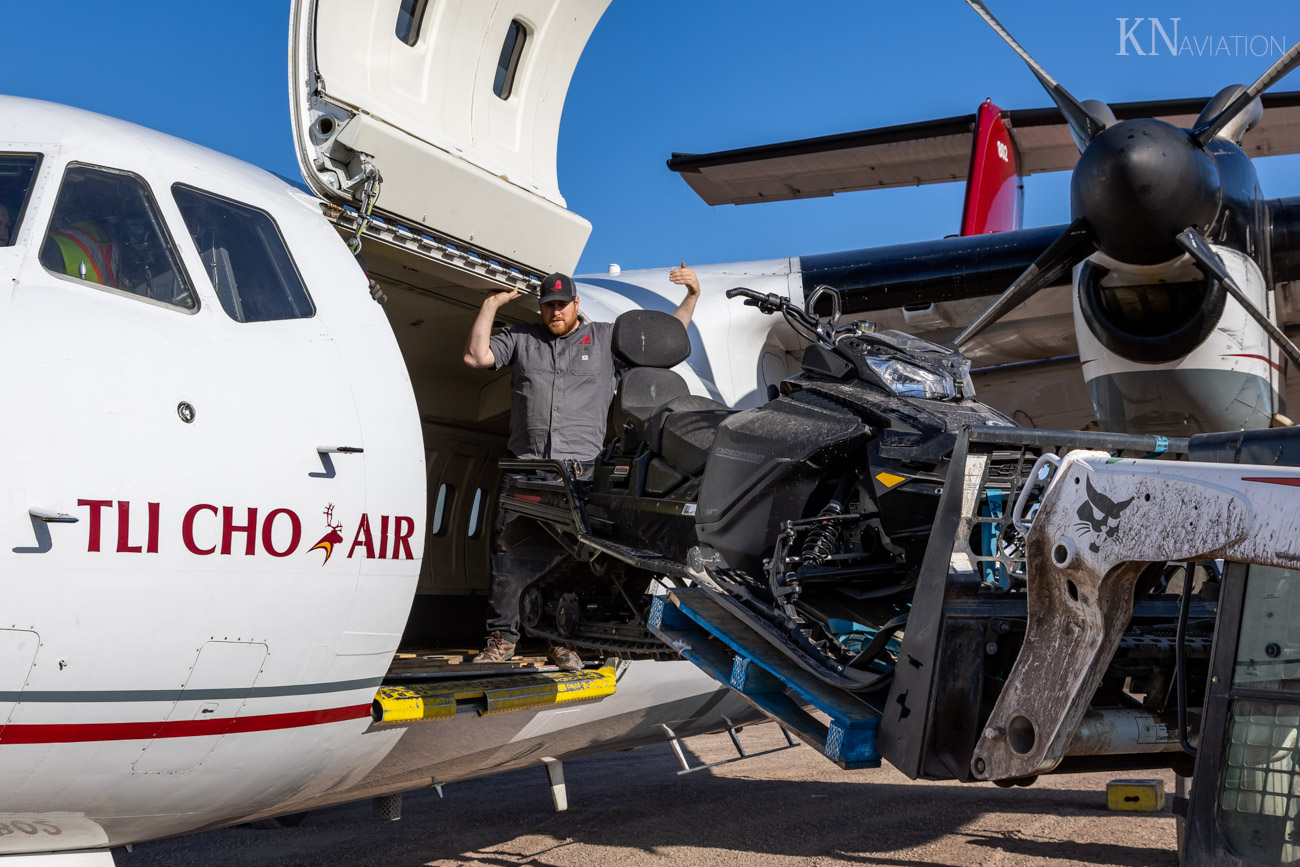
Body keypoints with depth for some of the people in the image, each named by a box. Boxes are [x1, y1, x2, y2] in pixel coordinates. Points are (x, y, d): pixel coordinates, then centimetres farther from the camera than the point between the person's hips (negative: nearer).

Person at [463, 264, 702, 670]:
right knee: (511, 551, -4)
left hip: (581, 469, 0)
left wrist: (693, 295, 8)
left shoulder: (607, 337, 16)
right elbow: (476, 356, 6)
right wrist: (491, 304, 6)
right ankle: (501, 637, 3)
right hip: (524, 466, 1)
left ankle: (564, 640, 6)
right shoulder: (521, 339, 18)